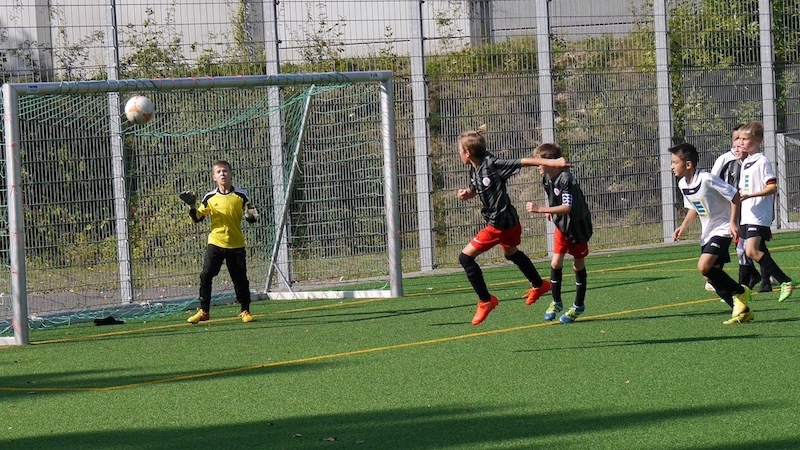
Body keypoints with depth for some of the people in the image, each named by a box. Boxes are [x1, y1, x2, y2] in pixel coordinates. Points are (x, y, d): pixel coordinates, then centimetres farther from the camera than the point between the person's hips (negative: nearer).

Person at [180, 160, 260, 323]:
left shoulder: (240, 196, 0)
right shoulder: (210, 198, 2)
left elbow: (252, 218, 4)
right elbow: (197, 218, 5)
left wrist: (251, 215, -19)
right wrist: (192, 206, -13)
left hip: (236, 245, 0)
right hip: (215, 243, 0)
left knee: (240, 279, 4)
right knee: (205, 276, -10)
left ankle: (245, 311, 19)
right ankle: (203, 311, -2)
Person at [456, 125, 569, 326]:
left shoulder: (492, 164, -23)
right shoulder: (474, 169, 0)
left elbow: (524, 162, -22)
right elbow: (474, 190, 17)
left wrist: (552, 163, -24)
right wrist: (466, 193, -7)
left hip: (500, 224, -10)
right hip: (510, 221, 10)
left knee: (466, 257, -8)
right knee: (511, 253, 35)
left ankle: (485, 300, 1)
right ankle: (539, 285, 56)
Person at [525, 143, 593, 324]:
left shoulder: (566, 180, -29)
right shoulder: (546, 178, -4)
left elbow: (567, 207, -37)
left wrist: (540, 209, -40)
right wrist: (550, 211, 3)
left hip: (577, 226, -6)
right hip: (561, 226, 6)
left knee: (578, 264, 7)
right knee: (556, 262, -1)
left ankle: (579, 305, 20)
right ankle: (556, 302, 13)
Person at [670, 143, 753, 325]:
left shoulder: (707, 179, -22)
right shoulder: (683, 184, 2)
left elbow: (734, 196, -16)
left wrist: (733, 222, -18)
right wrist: (684, 227, 5)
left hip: (722, 229, -9)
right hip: (707, 233, 9)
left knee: (704, 266, -24)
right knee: (712, 276, 4)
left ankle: (739, 292, -6)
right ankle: (742, 310, 13)